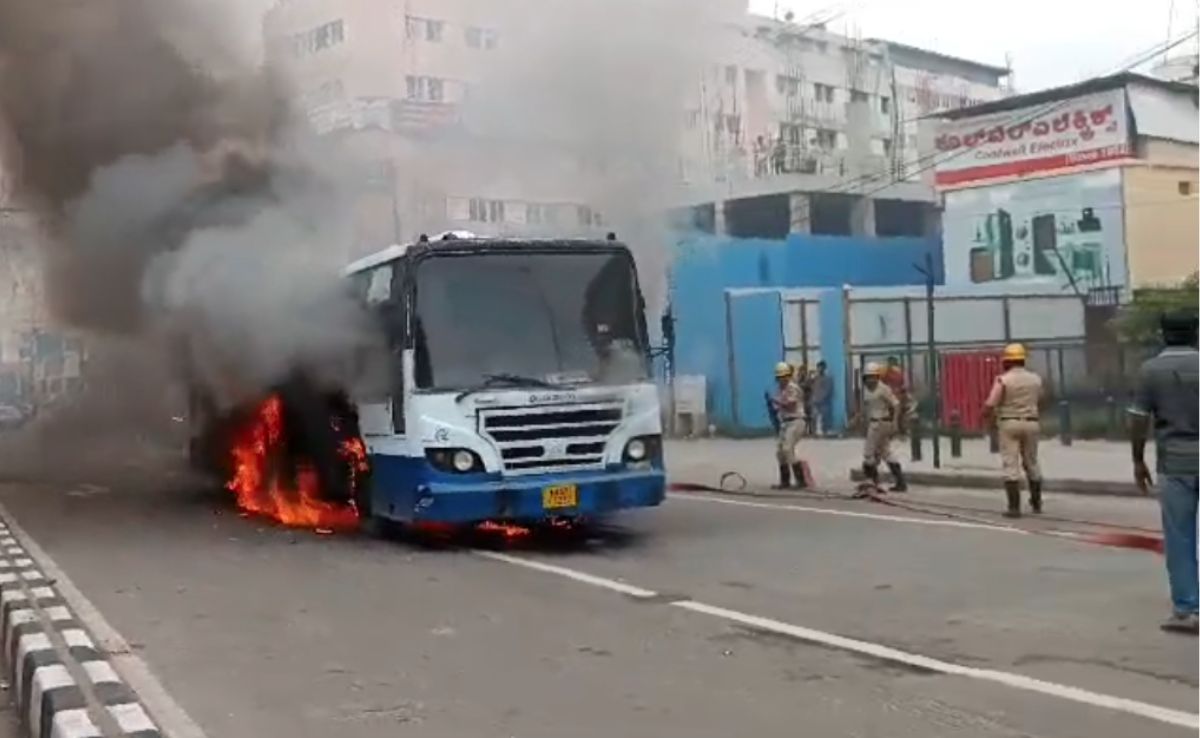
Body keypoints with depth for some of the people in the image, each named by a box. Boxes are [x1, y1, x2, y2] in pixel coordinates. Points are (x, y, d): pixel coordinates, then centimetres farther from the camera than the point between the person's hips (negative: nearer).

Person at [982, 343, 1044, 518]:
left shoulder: (1003, 380, -10)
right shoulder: (1035, 379, 6)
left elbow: (990, 405, -13)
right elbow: (1039, 404, 18)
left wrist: (987, 415, 8)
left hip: (1009, 424, -4)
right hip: (1031, 424, 4)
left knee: (1011, 465, -3)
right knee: (1031, 463, 18)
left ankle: (1014, 507, -8)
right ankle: (1036, 503, 27)